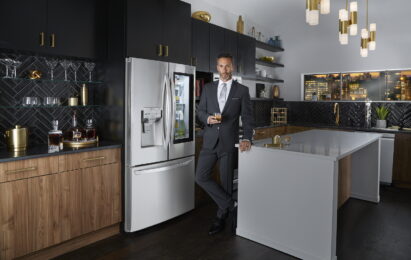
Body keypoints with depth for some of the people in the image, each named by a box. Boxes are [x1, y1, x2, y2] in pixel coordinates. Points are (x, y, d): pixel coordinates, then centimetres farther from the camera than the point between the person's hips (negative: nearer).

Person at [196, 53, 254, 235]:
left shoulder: (242, 90, 2)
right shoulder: (208, 88, 10)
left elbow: (247, 117, -1)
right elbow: (200, 111, 12)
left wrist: (247, 138, -16)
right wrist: (207, 118, -11)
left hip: (229, 142, -3)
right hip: (210, 140, 3)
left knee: (226, 181, 6)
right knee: (201, 177, -5)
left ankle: (220, 219, 25)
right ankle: (230, 204, 10)